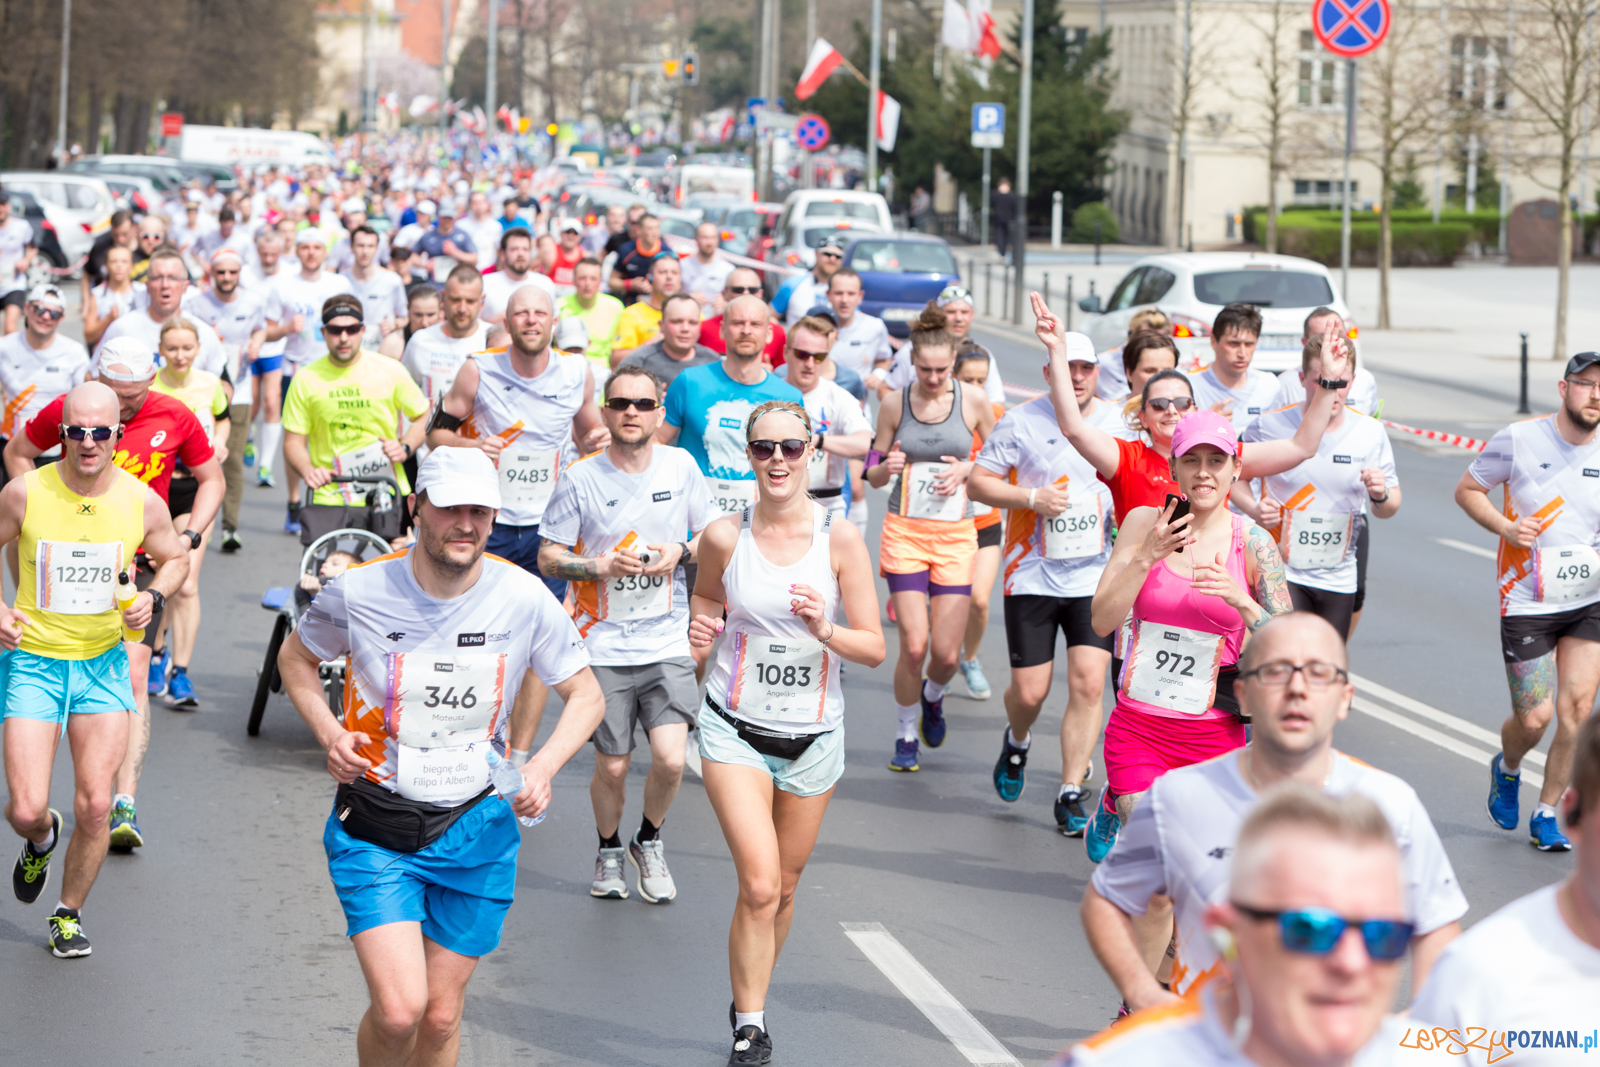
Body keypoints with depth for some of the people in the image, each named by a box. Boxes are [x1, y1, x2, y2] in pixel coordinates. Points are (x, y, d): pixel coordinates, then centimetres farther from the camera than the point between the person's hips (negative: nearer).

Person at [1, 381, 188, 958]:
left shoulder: (142, 501, -7)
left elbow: (174, 558, 12)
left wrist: (152, 597, -8)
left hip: (103, 662, 1)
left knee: (94, 806, -4)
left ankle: (69, 913, 20)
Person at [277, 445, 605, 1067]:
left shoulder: (524, 599, -8)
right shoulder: (358, 591, -10)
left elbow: (586, 696, 5)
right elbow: (296, 658, 10)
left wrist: (542, 767, -13)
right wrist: (329, 732, -8)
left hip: (477, 831, 2)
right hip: (374, 823, -2)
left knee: (441, 1016, 7)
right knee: (398, 1008, -15)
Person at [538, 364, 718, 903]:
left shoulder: (681, 466, 2)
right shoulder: (580, 478, -5)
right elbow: (548, 557, -1)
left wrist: (680, 552, -8)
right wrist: (604, 565, -17)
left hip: (668, 642, 1)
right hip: (605, 646, -1)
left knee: (670, 758, -11)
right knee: (612, 767, 2)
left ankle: (649, 843, 17)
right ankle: (609, 853, 30)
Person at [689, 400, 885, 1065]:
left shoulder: (840, 540, -9)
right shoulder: (724, 537, -7)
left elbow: (874, 650, -6)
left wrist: (825, 630, -25)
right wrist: (702, 630, -8)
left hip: (812, 735, 1)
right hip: (736, 728, -1)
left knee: (784, 887, 13)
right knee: (759, 886, -14)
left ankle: (750, 1004, 36)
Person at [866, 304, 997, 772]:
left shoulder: (973, 401, -2)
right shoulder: (894, 404, -1)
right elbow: (873, 473, 8)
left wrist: (968, 469, -9)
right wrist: (886, 467, -15)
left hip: (955, 535, 0)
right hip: (904, 531, 0)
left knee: (946, 652, -3)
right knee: (914, 645, -10)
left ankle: (933, 696, 34)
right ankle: (906, 735, 13)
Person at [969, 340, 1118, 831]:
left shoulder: (1120, 422, 4)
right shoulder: (1020, 422, -3)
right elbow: (977, 481, -1)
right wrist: (1033, 498, -14)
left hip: (1097, 577, 1)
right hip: (1033, 575, -1)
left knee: (1088, 684, -10)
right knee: (1029, 692, 1)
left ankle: (1071, 794, 0)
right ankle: (1017, 740, 38)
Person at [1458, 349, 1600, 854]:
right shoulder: (1519, 439, -8)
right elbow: (1467, 489, 3)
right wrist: (1506, 528, -13)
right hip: (1527, 603, -2)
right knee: (1534, 719, -3)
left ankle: (1546, 814, 10)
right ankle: (1507, 769, 34)